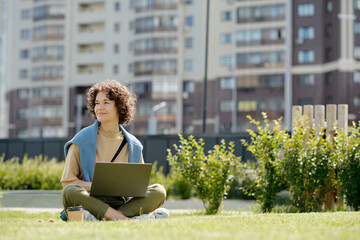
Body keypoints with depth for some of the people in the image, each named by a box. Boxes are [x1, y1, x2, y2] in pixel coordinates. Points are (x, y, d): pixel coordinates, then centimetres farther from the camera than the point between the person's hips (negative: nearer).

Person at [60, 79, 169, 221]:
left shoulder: (133, 145, 11)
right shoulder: (82, 140, 2)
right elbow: (67, 181, -1)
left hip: (119, 203, 3)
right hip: (90, 201, -3)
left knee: (159, 191, -19)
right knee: (70, 192, -35)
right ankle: (128, 219, -35)